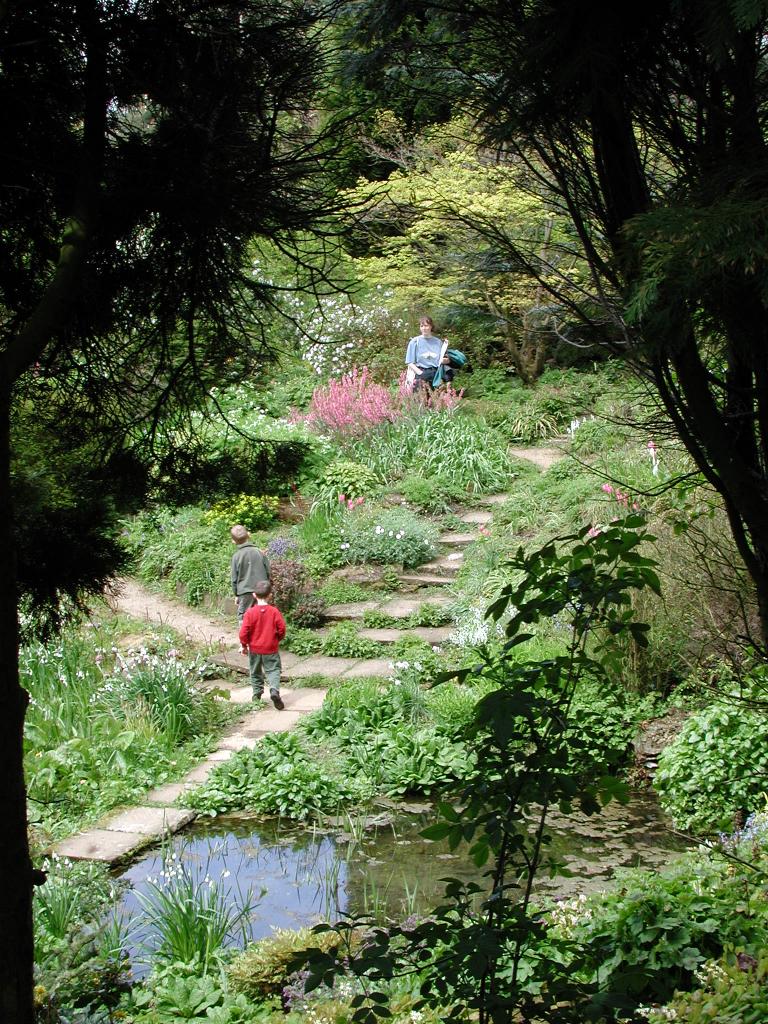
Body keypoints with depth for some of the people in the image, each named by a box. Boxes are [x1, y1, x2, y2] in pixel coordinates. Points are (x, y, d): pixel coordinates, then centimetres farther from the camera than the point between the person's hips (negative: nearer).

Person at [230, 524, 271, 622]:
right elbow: (268, 572, 4)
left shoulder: (236, 556, -6)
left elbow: (234, 579, 0)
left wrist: (236, 595, 12)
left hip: (245, 592, -3)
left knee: (243, 617, 3)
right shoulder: (260, 553, -1)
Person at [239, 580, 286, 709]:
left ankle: (257, 694, 22)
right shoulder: (274, 611, -10)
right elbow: (281, 629, -7)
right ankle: (274, 690, -20)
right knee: (273, 670, 4)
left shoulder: (250, 612, -11)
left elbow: (244, 632, -11)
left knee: (255, 672, 17)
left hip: (254, 649, 1)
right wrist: (277, 639, 13)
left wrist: (244, 645, 3)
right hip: (271, 649, -1)